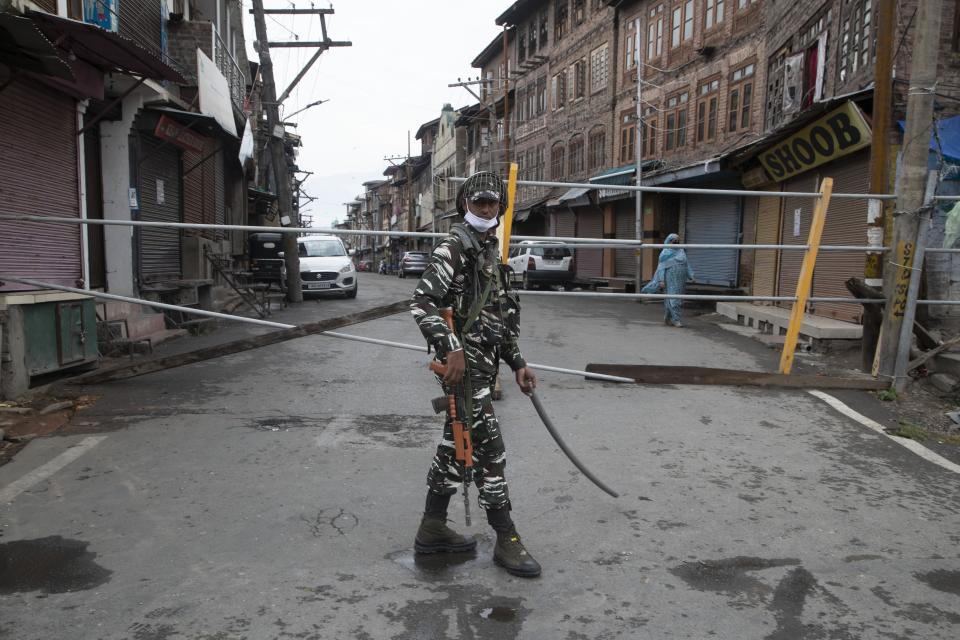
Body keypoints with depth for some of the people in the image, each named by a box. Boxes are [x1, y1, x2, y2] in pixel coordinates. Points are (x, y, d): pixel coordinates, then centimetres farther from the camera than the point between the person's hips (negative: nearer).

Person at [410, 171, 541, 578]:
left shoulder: (491, 251, 19)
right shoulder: (454, 247, -9)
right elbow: (422, 303, -19)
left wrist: (517, 363, 18)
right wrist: (450, 348, -28)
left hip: (483, 363, 9)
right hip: (463, 363, -9)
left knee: (457, 442, 13)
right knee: (488, 448, -6)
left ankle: (432, 529, 25)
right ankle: (506, 540, 4)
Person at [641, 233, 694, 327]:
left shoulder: (681, 251, 12)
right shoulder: (665, 253, -2)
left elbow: (686, 265, 14)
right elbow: (661, 267, -5)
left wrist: (691, 276, 7)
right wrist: (661, 280, -12)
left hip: (680, 280, 5)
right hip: (671, 280, -5)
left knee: (669, 299, 10)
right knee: (673, 298, -8)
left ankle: (667, 318, 19)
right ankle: (676, 319, -7)